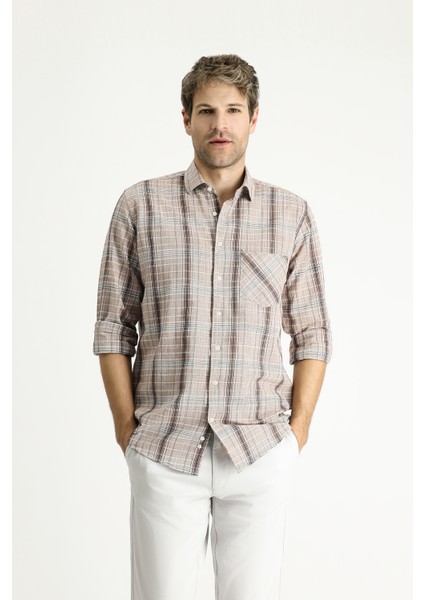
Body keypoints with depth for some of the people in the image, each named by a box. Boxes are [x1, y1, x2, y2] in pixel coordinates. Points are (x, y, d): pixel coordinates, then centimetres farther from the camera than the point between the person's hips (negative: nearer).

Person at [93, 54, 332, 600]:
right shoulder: (139, 206, 4)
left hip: (260, 451, 1)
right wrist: (127, 429, 0)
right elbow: (113, 328, 5)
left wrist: (297, 432, 0)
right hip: (163, 452, 0)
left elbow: (311, 335, 8)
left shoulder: (292, 216, 6)